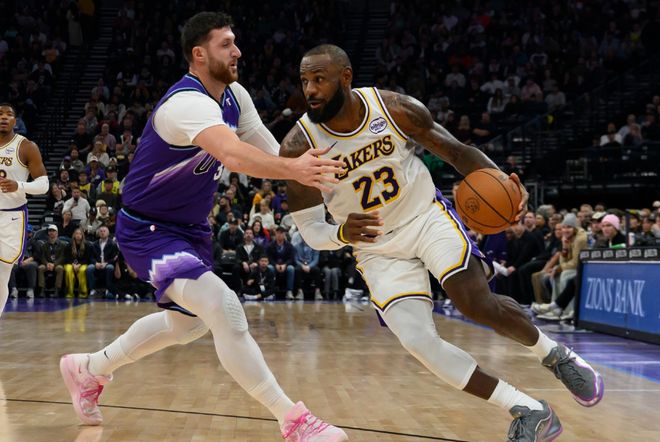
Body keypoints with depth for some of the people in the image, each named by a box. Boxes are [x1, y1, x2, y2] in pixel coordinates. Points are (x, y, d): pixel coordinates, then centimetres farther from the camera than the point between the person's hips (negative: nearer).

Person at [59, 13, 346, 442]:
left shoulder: (234, 96, -2)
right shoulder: (187, 103, -30)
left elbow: (269, 151, 0)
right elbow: (232, 154, -50)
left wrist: (310, 168, -17)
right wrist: (293, 169, -64)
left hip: (190, 227, 10)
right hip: (148, 231, -10)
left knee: (187, 322, 28)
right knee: (225, 309, -27)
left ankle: (89, 369, 46)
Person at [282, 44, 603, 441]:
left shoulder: (396, 108, -16)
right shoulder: (298, 148, -19)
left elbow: (456, 151, -5)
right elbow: (309, 229, -12)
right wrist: (342, 234, -36)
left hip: (427, 216, -1)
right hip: (378, 249, 1)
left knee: (479, 304, -21)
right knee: (418, 341, -16)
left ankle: (555, 354, 10)